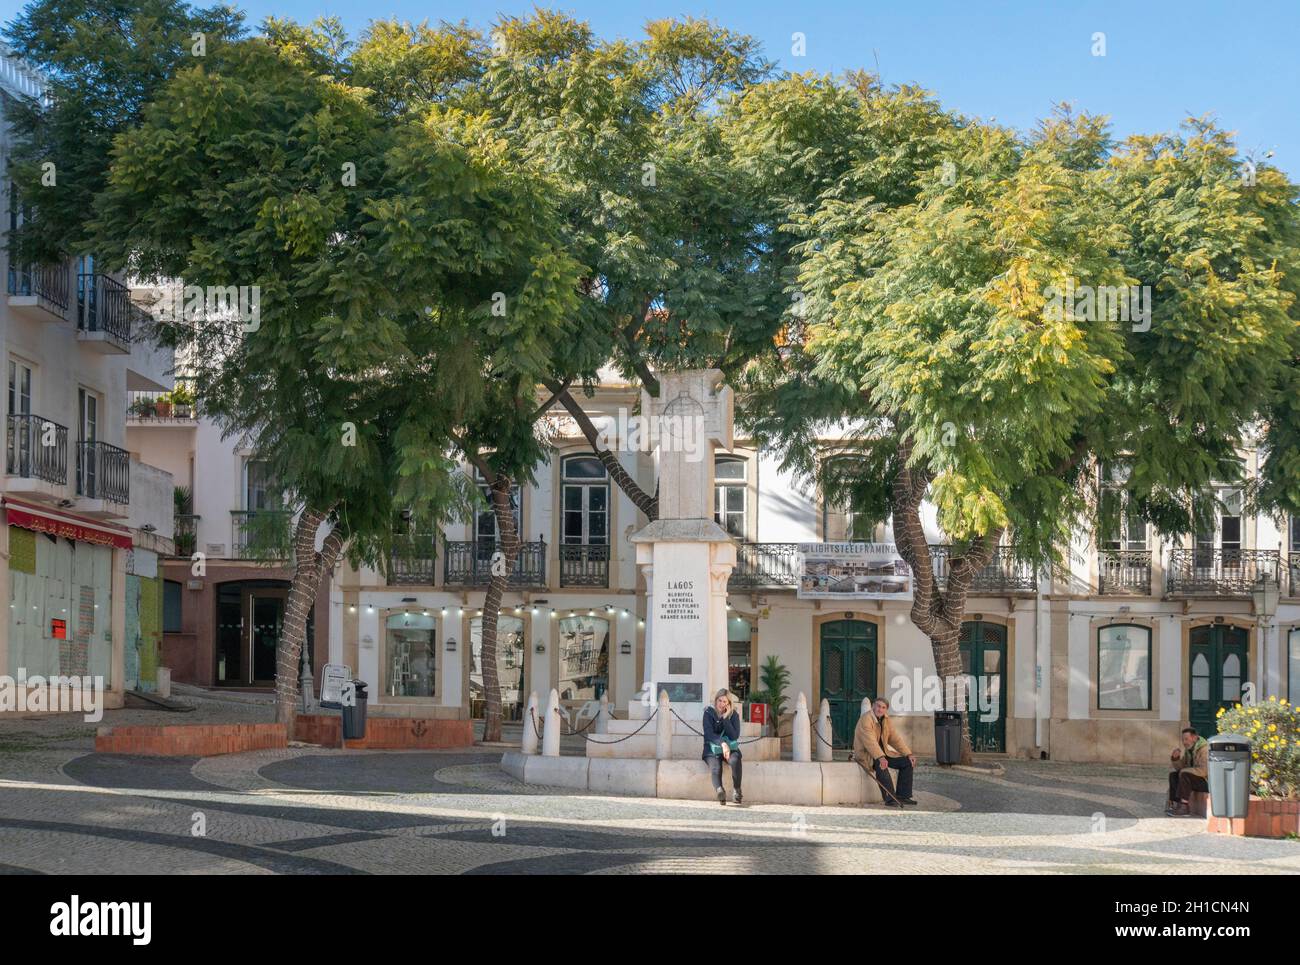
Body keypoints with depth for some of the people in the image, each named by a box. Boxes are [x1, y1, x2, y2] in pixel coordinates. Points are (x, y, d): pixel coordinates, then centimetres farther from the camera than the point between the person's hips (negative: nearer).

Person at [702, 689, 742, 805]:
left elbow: (734, 736, -6)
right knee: (715, 768, -32)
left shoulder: (733, 715, 5)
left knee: (735, 760, -35)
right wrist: (722, 744, -25)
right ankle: (720, 792, -58)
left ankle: (736, 790, -26)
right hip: (712, 749, -1)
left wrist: (726, 718, -12)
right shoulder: (709, 713, 2)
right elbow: (709, 734, -9)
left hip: (730, 748, 1)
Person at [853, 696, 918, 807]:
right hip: (866, 754, -8)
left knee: (907, 762, -4)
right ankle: (890, 799, -38)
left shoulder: (886, 720, 9)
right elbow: (870, 741, -31)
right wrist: (880, 758, -44)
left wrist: (909, 754, -2)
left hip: (882, 753, 9)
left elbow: (896, 739, 11)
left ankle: (902, 796, -2)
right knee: (881, 765, -38)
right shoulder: (866, 719, -18)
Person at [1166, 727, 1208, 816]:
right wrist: (1175, 758, -8)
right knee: (1173, 775, -1)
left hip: (1207, 781, -9)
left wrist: (1185, 770, -21)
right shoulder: (1189, 749, 9)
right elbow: (1180, 767, 12)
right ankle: (1174, 803, -12)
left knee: (1184, 775, -28)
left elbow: (1203, 770, -29)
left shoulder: (1204, 749, -20)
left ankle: (1184, 806, -28)